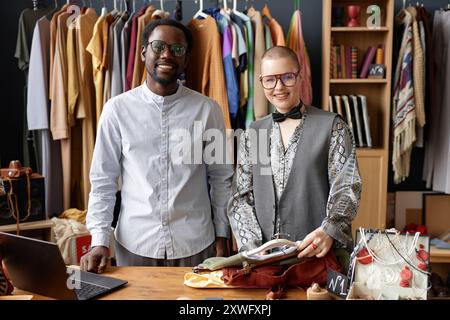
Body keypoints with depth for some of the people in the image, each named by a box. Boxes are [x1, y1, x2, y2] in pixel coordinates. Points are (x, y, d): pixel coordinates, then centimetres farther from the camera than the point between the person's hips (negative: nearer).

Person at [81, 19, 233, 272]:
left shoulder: (207, 110, -3)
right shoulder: (118, 109, -4)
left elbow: (221, 178, 2)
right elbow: (103, 181, 0)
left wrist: (222, 238, 3)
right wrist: (99, 241, -7)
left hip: (195, 244, 0)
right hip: (134, 244, 0)